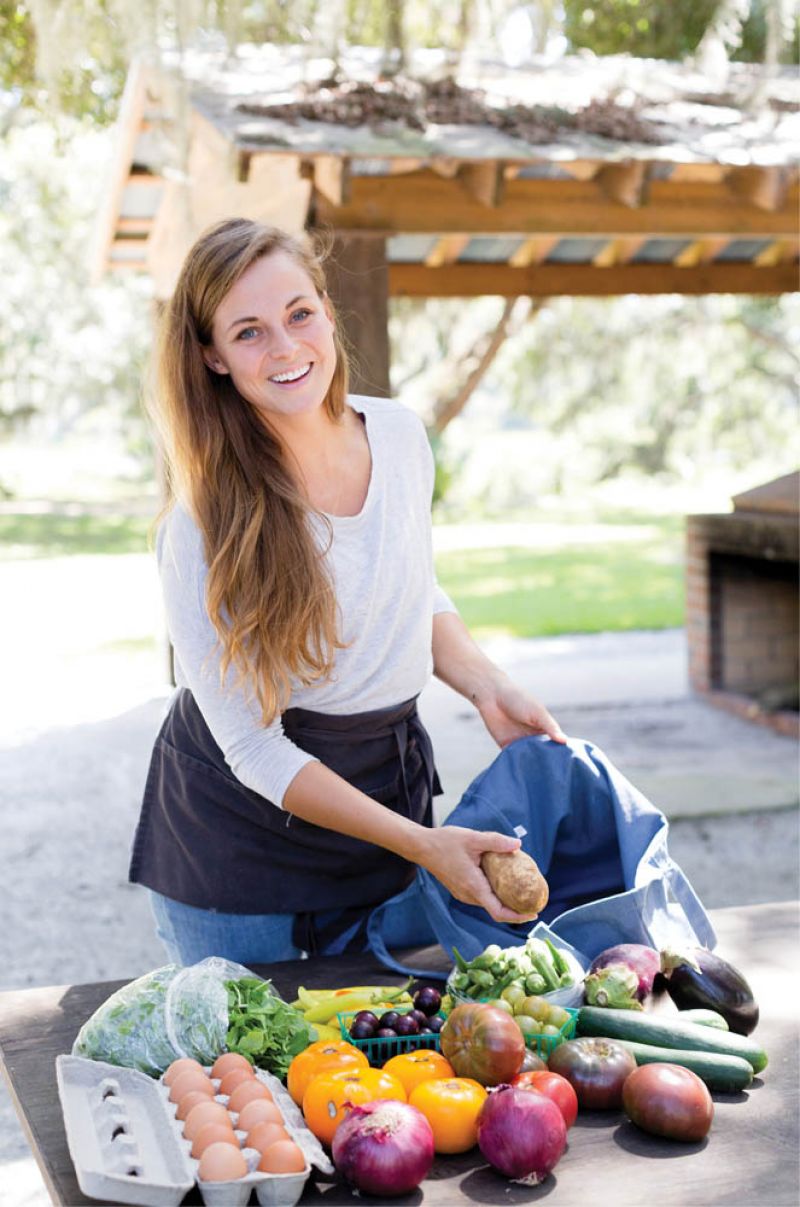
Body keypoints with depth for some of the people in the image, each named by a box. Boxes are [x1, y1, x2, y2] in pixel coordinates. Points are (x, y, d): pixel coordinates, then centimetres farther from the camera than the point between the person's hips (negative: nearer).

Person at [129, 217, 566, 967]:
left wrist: (489, 690, -3)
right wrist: (421, 843, -22)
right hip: (236, 823, -4)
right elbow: (252, 747, -18)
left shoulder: (400, 435, -5)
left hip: (390, 781, 5)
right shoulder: (203, 529, -21)